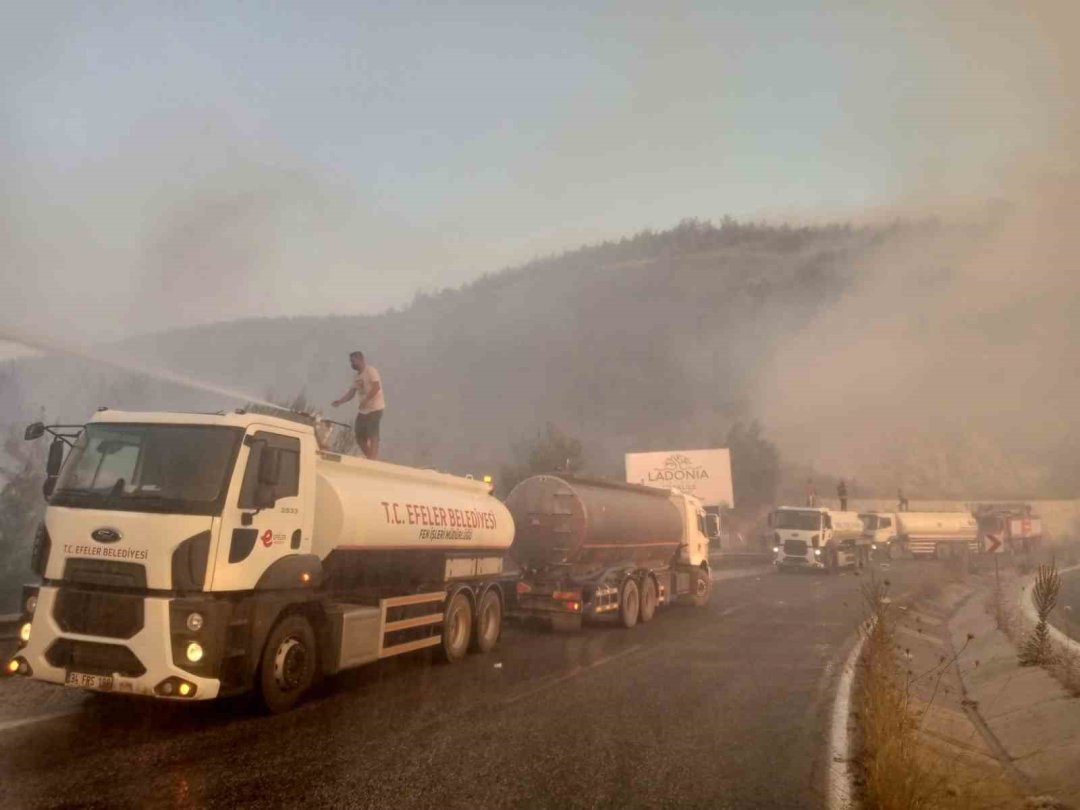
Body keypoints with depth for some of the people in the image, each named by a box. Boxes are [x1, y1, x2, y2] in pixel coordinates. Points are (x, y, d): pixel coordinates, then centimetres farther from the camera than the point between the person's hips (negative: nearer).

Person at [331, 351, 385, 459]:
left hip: (375, 408, -9)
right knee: (360, 436, 8)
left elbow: (376, 387, -19)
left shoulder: (371, 371, -8)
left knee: (373, 435, -11)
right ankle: (370, 460, 16)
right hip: (363, 410, 9)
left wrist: (365, 400, -27)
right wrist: (340, 401, -3)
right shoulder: (356, 377, 16)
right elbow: (351, 393, 13)